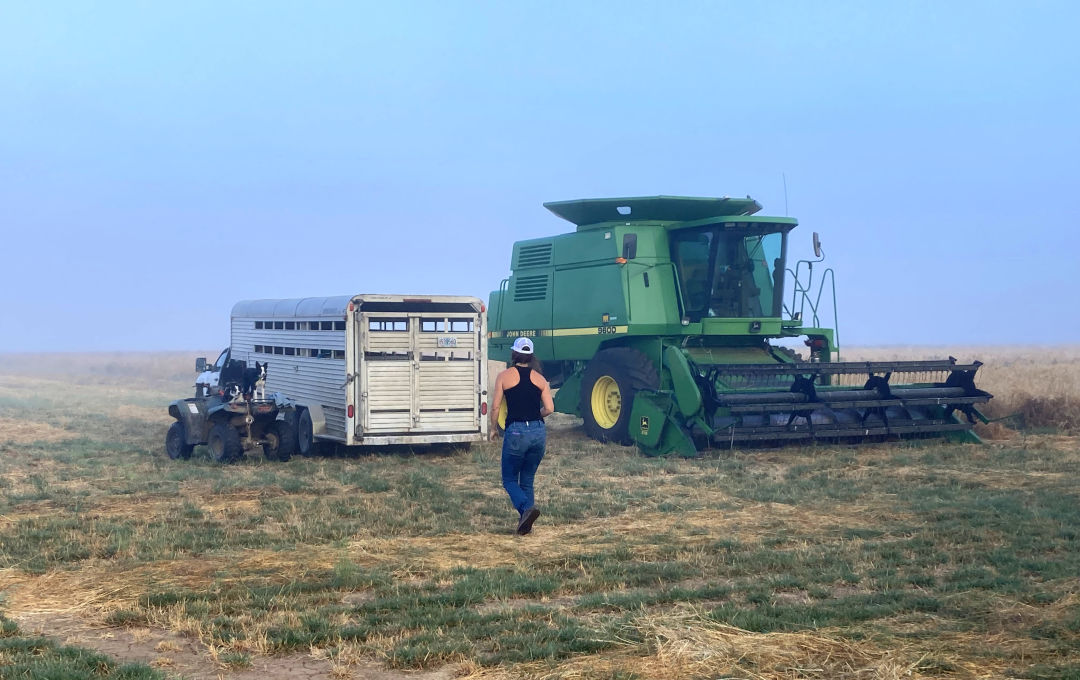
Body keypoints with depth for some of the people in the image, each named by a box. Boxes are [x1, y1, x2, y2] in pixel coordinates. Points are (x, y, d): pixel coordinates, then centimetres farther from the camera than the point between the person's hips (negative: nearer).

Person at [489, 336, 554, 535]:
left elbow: (495, 407, -3)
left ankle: (527, 508, -18)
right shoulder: (539, 378, 7)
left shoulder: (505, 376, -1)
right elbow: (549, 409, 1)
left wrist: (493, 428, 13)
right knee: (527, 480, 16)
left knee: (509, 479, 9)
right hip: (538, 432, 4)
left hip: (516, 431, -3)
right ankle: (525, 525, 12)